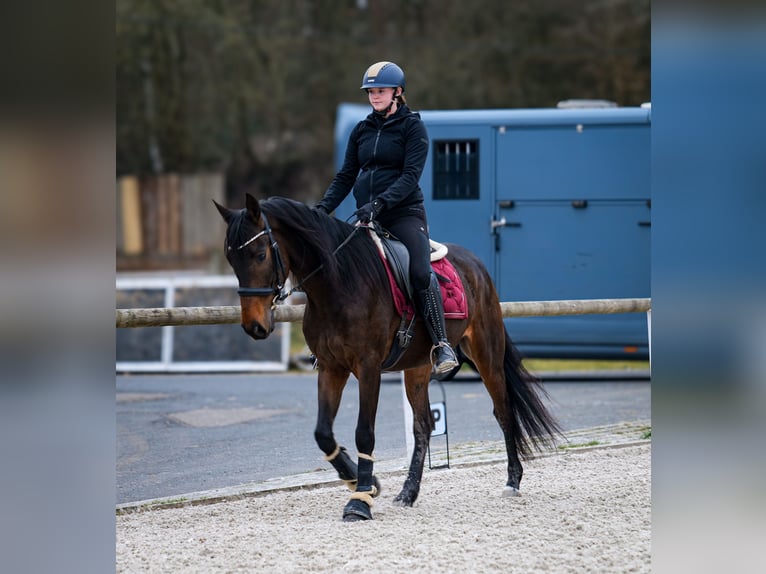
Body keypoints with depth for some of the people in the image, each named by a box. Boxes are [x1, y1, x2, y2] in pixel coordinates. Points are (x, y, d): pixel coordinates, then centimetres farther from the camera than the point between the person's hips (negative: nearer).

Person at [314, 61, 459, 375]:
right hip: (366, 217, 6)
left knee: (421, 272, -26)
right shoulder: (362, 130, 14)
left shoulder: (412, 126, -2)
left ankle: (441, 346, -29)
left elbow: (411, 175, -13)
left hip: (405, 213, -6)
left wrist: (380, 203, -27)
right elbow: (346, 176, 15)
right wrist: (323, 207, -2)